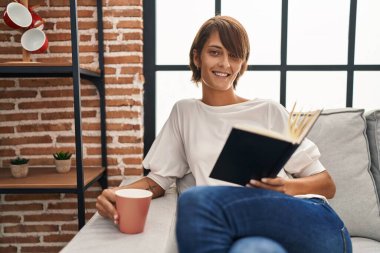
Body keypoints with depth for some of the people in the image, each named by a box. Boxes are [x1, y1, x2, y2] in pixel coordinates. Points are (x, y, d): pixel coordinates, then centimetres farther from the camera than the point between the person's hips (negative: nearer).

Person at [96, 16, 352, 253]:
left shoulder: (270, 111, 11)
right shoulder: (184, 112, 18)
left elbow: (327, 184, 10)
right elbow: (160, 177, 11)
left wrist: (288, 187, -12)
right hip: (247, 231, 1)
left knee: (198, 200, -29)